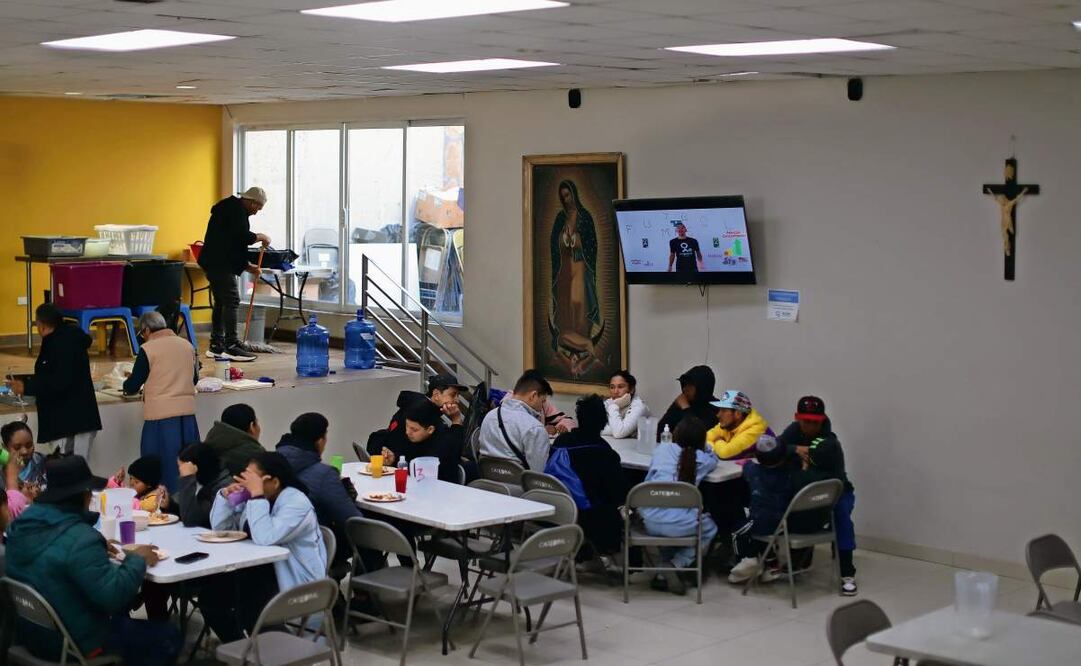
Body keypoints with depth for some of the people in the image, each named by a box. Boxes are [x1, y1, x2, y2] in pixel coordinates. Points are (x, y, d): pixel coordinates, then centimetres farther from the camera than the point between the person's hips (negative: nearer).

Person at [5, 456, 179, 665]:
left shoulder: (23, 522, -3)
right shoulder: (81, 539, -30)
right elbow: (113, 597, -31)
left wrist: (97, 549, 7)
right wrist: (137, 559, -16)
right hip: (72, 645, -9)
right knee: (168, 636, 6)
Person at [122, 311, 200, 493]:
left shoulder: (147, 349, -6)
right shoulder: (187, 345, 8)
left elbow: (132, 387, -2)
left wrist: (128, 381, 19)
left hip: (161, 415, -5)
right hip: (187, 412, 5)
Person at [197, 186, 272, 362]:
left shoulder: (231, 209, 24)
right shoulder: (236, 209, -9)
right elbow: (243, 236, -21)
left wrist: (248, 266, 21)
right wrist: (261, 237, -3)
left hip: (213, 262, 11)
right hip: (220, 264, -11)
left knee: (221, 302, 14)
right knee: (231, 301, -10)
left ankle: (216, 346, 18)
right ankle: (231, 347, -12)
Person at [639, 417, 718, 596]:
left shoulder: (662, 449, 10)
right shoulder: (702, 459, 7)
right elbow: (713, 458, 33)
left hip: (651, 522, 3)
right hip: (680, 525, -2)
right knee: (709, 529, 29)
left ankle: (664, 571, 19)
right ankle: (675, 565, 6)